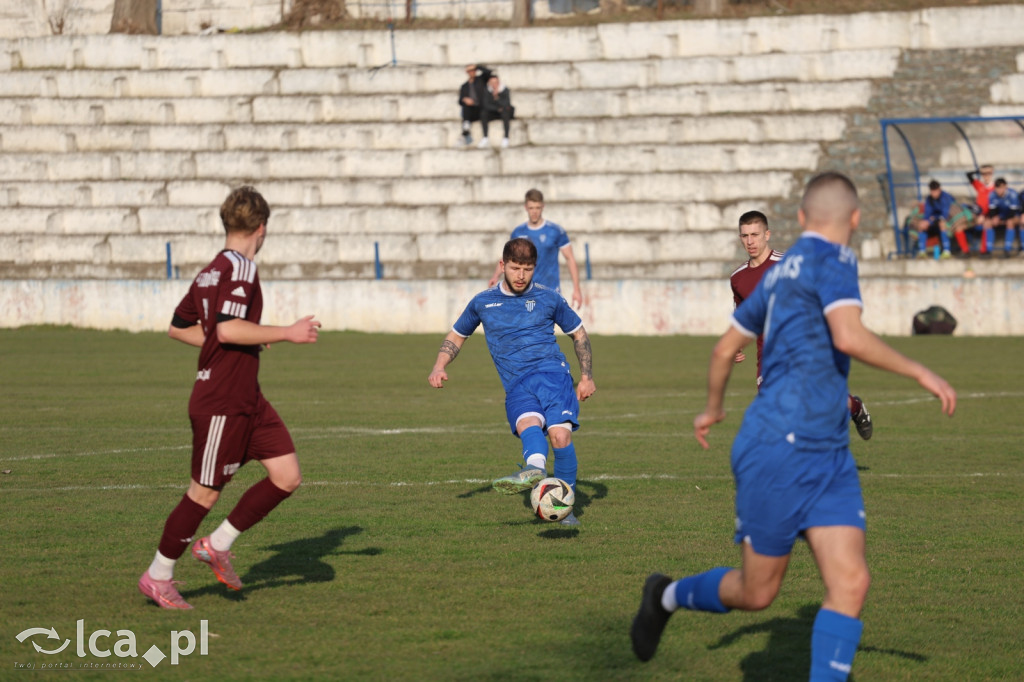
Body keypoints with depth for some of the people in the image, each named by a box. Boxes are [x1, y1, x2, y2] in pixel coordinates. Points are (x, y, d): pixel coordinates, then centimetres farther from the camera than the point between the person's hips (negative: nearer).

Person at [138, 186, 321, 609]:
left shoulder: (213, 271, 13)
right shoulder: (239, 267, -15)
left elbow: (178, 327, 19)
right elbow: (228, 329, -26)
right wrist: (287, 334, -19)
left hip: (246, 400, 9)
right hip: (221, 402, -9)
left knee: (287, 476, 4)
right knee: (205, 493, 0)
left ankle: (218, 544, 14)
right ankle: (157, 577, 14)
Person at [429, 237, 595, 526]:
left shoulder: (549, 299, 11)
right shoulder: (483, 302, 15)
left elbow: (579, 333, 22)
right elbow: (457, 335, 28)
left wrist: (587, 376, 14)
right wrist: (439, 367, 11)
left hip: (551, 372, -1)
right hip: (516, 386, 1)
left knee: (560, 433, -26)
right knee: (528, 423, -33)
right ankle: (535, 469, -65)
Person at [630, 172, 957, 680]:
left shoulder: (782, 271, 16)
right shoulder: (831, 259, -10)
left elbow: (726, 347, 26)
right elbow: (849, 337, -27)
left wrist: (713, 409, 42)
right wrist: (919, 372, -19)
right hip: (778, 452, -9)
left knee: (850, 583, -6)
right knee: (756, 592, 6)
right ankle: (668, 597, 32)